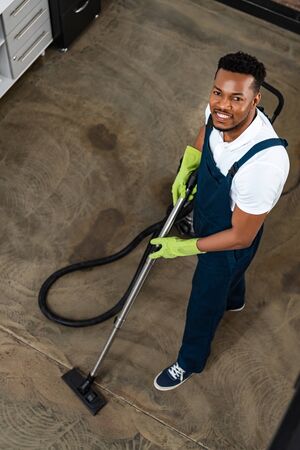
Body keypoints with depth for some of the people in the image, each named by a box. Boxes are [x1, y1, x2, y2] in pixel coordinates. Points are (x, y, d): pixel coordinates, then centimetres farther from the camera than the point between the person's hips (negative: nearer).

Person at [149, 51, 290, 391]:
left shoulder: (265, 163, -45)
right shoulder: (220, 112, -25)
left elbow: (240, 237, -31)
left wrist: (184, 247, -23)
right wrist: (186, 169, -4)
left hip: (231, 239, -6)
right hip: (206, 211, 6)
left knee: (204, 302, 19)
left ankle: (190, 362, 49)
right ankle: (233, 299, 73)